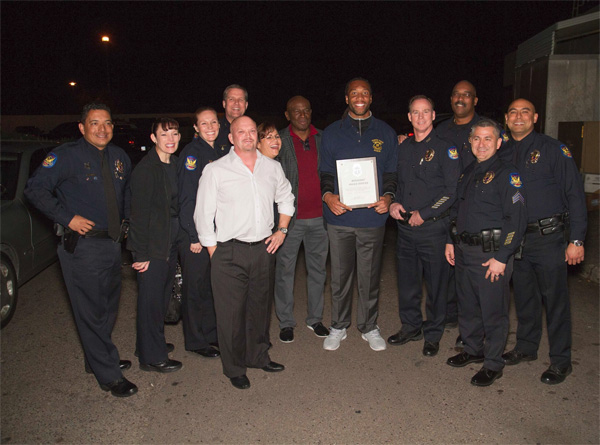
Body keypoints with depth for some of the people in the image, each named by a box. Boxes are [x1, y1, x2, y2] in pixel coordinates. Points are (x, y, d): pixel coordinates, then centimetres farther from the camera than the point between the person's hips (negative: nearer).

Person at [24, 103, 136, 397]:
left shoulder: (119, 157, 8)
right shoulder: (67, 156, -10)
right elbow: (35, 189, -14)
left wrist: (125, 220, 13)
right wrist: (68, 218, -18)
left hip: (113, 243, 7)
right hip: (82, 245, -7)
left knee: (109, 306, 18)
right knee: (91, 311, 1)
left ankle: (99, 359, 38)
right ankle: (108, 375, 13)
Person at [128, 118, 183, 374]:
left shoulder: (176, 165, 9)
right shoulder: (146, 169, -14)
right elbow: (140, 213, -16)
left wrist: (178, 241, 10)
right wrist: (141, 253, -17)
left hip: (171, 244, 8)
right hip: (151, 247, -8)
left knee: (162, 297, 17)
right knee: (151, 300, 2)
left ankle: (152, 345, 35)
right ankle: (152, 358, 15)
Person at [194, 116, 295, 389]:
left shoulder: (272, 167, 8)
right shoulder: (215, 170, -5)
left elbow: (286, 198, 23)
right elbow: (203, 216, -3)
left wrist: (281, 230, 12)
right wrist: (214, 253, -5)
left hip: (264, 249, 4)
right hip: (230, 253, -4)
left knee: (260, 306, 16)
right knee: (231, 312, 2)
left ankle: (258, 356, 36)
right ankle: (234, 368, 22)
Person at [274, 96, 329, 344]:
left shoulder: (322, 139, 9)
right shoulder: (279, 142, -1)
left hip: (319, 216, 3)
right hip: (290, 218, -3)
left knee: (318, 269, 12)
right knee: (285, 270, 4)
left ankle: (315, 318, 27)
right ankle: (286, 322, 19)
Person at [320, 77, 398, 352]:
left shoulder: (385, 133, 10)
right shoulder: (332, 133, 8)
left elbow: (391, 172, 10)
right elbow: (325, 172, 7)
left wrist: (388, 197, -9)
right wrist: (328, 195, -13)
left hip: (372, 217, 0)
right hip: (339, 218, 0)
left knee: (370, 276, 9)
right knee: (340, 276, 8)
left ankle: (369, 327, 26)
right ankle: (338, 327, 25)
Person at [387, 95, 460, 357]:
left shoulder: (445, 148, -6)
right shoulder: (403, 148, 12)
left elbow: (453, 190, -10)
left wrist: (424, 213, -15)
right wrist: (394, 203, 2)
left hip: (433, 227, -5)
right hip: (405, 226, 5)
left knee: (436, 284, 5)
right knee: (407, 281, 14)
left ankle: (433, 335, 22)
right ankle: (411, 327, 32)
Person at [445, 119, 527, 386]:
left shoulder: (506, 174, -10)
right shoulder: (468, 173, 14)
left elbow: (516, 219, -15)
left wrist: (501, 258, -18)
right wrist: (451, 242, 16)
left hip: (491, 255, -7)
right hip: (464, 252, 7)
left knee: (493, 311, 2)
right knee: (467, 306, 17)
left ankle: (493, 364, 17)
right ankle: (473, 350, 35)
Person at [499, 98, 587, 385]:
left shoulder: (553, 149, -5)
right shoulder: (502, 155, 9)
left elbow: (575, 194, -8)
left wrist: (576, 240, -12)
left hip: (549, 237, -4)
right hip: (516, 238, 5)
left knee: (555, 299, 3)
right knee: (524, 296, 15)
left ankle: (560, 361, 17)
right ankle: (526, 348, 32)